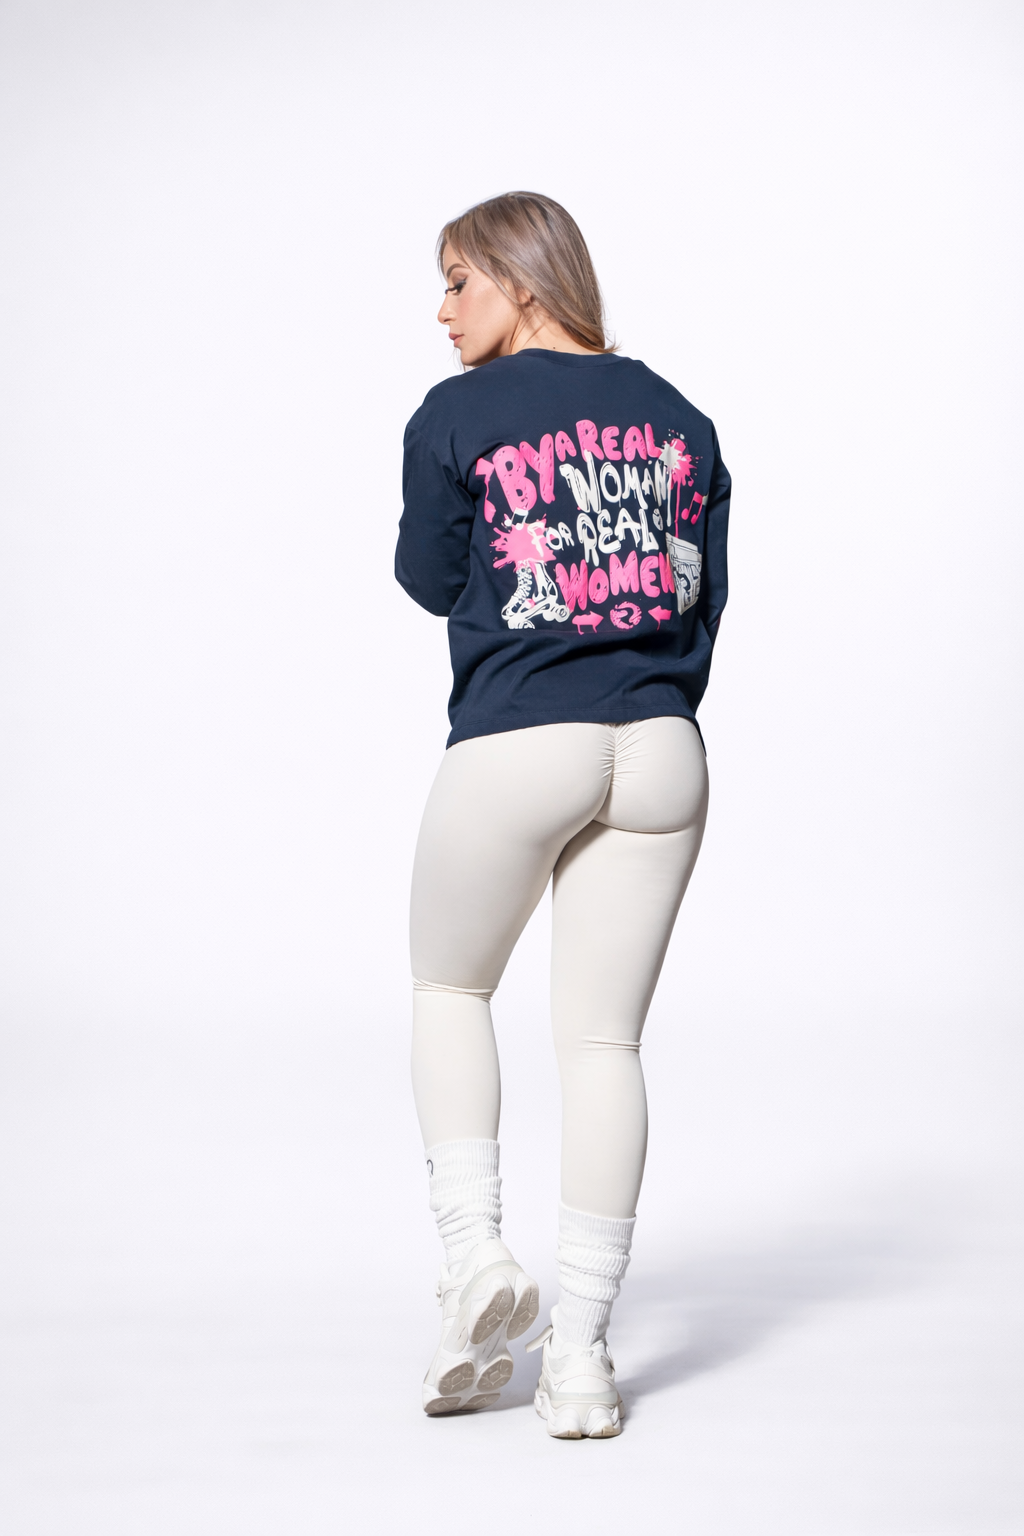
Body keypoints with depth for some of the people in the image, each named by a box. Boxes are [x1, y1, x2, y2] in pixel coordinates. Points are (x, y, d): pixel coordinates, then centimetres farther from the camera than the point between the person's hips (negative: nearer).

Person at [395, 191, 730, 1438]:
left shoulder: (458, 415, -3)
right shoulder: (675, 416, 10)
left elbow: (428, 579, 6)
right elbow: (706, 590, 12)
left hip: (513, 748, -4)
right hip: (659, 750, 4)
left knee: (447, 989, 20)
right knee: (603, 1040, 6)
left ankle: (475, 1256, 5)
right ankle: (578, 1357, 7)